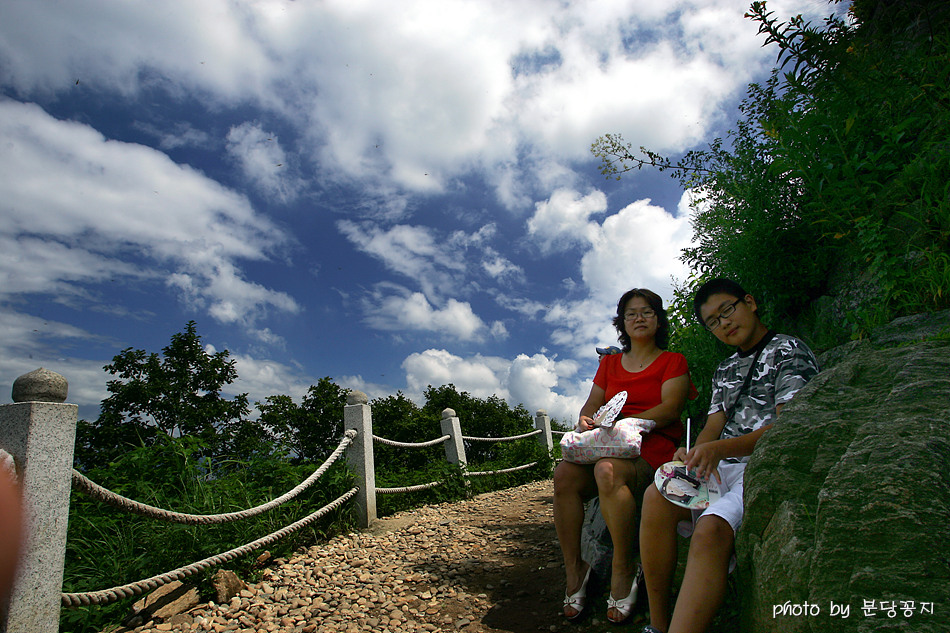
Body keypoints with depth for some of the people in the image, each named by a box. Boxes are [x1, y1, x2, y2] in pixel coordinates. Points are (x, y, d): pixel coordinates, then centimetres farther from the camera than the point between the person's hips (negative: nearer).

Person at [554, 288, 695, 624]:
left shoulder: (673, 362, 9)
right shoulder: (610, 363, 22)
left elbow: (669, 409, -6)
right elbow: (592, 405, 15)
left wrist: (619, 423, -19)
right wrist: (584, 422, -10)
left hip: (653, 448, -4)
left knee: (608, 471, -38)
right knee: (564, 473, -28)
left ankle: (623, 570, -21)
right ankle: (574, 569, -16)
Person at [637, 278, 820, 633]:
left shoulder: (789, 351, 3)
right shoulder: (725, 370, 25)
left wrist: (719, 449, -24)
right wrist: (694, 455, -8)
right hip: (724, 468, 6)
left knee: (711, 529, -34)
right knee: (657, 496, -25)